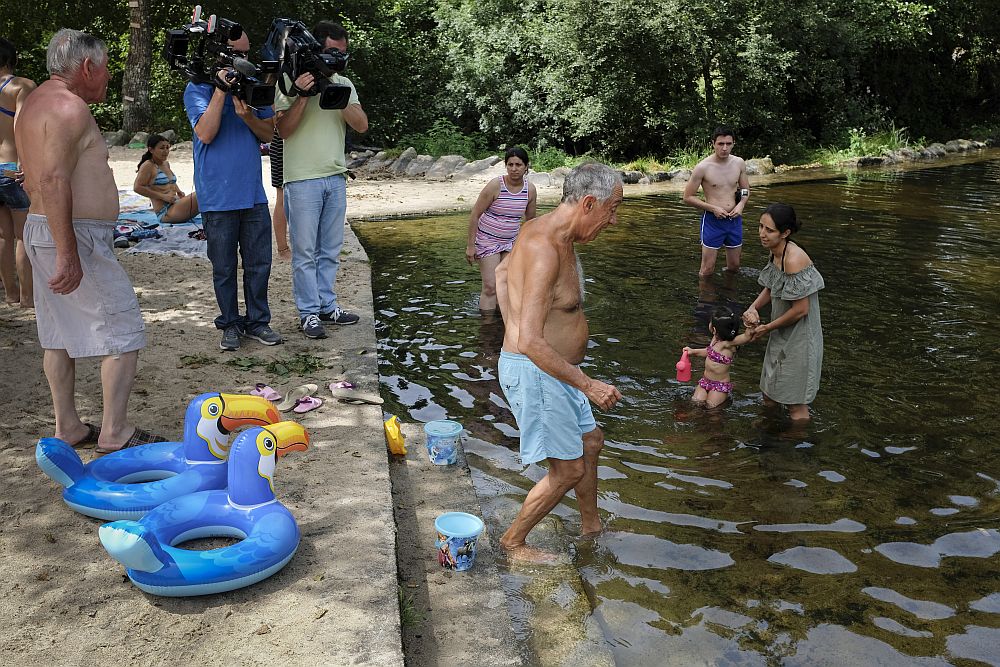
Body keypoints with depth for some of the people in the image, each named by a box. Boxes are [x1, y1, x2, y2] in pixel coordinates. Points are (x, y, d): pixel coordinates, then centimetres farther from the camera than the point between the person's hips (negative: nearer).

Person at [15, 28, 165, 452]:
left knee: (58, 335, 14)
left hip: (38, 229, 11)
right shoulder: (70, 107, -15)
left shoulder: (33, 104, 17)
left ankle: (67, 428, 23)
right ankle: (115, 434, 0)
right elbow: (54, 181, -25)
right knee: (123, 332, -4)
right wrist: (68, 255, -27)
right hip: (76, 235, -10)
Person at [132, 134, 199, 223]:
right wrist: (163, 196, -17)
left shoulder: (166, 164, 19)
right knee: (198, 196, -25)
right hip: (165, 212, -9)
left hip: (176, 205, 9)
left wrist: (179, 192, 14)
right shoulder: (148, 166, -5)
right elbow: (137, 187, -16)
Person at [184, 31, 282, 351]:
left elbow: (268, 133, 7)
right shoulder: (198, 89, -2)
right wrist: (222, 89, -17)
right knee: (224, 267, 6)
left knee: (259, 262, 7)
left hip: (253, 193, 4)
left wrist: (248, 116, -13)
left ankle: (257, 320, 19)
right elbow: (206, 133, -16)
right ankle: (230, 323, 19)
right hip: (218, 196, -4)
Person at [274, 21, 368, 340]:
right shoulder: (291, 81, -4)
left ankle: (327, 305, 21)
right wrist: (302, 96, -21)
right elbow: (283, 130, -10)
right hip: (302, 179, -5)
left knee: (330, 250, 12)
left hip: (335, 177, 5)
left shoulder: (343, 83, 10)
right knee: (305, 251, 0)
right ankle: (309, 312, 7)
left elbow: (362, 125, 0)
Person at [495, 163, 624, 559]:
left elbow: (502, 271, 23)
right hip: (535, 373, -10)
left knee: (590, 442, 24)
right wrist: (587, 385, -26)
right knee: (568, 470, 3)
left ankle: (592, 526, 44)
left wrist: (513, 329, 17)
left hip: (553, 370, 10)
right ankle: (513, 542, 23)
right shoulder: (545, 251, -28)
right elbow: (530, 342, -33)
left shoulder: (544, 230, 4)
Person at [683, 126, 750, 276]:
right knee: (707, 270, -1)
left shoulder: (739, 163, 1)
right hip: (712, 221, -4)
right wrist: (713, 208, -16)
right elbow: (688, 197, -8)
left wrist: (741, 204, -6)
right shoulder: (703, 167, -13)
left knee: (734, 267, 16)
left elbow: (745, 189, 16)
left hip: (734, 219, 5)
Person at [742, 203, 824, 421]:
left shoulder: (793, 260, -28)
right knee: (770, 396, 23)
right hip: (782, 336, 9)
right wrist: (753, 308, -5)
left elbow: (800, 309, -25)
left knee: (796, 404, 6)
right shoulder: (776, 252, 0)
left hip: (799, 338, -9)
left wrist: (767, 328, -12)